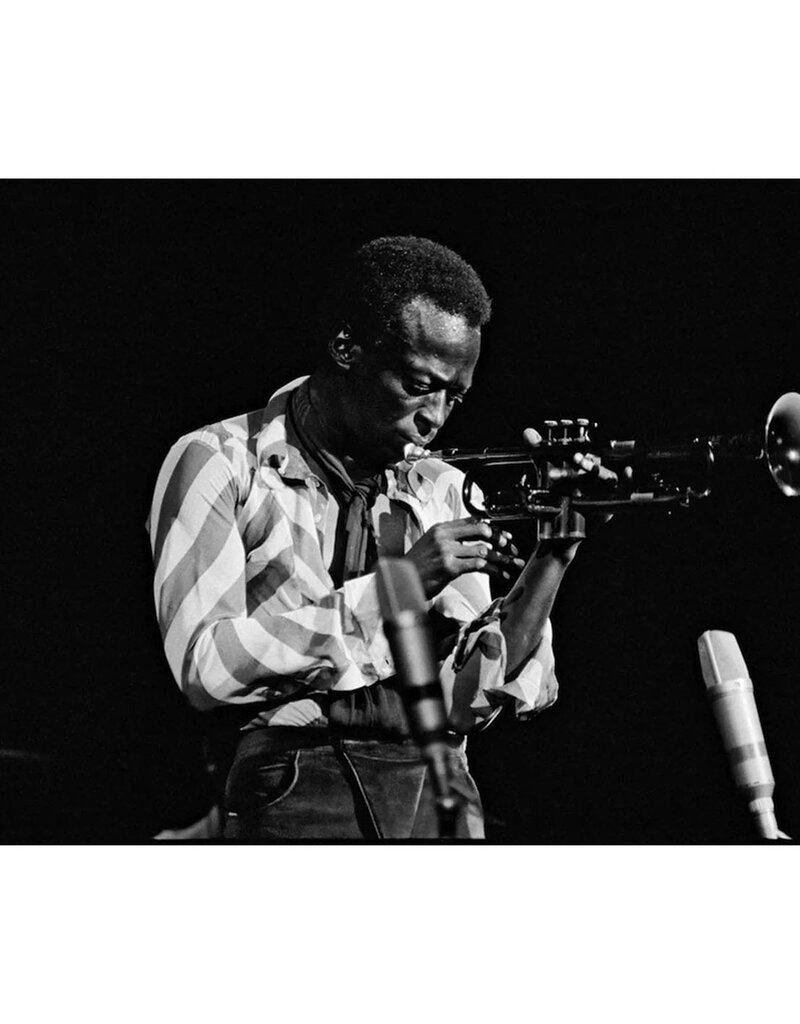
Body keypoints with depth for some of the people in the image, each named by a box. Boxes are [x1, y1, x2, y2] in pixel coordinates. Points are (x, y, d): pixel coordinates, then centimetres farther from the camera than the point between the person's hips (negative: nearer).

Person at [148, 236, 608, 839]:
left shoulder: (442, 491, 16)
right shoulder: (220, 464, 3)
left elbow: (487, 691, 9)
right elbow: (206, 668, -11)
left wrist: (553, 555, -3)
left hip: (441, 793, 5)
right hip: (302, 795, -5)